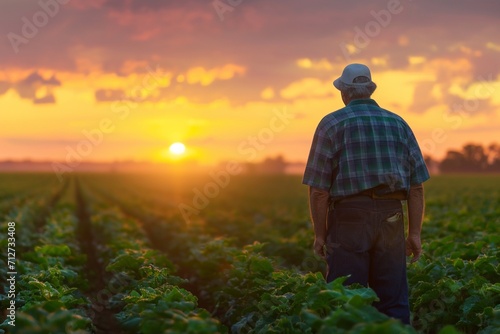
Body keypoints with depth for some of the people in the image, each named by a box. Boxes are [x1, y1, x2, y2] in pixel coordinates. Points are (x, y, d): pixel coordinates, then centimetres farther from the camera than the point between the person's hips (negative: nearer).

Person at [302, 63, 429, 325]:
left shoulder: (332, 123, 1)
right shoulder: (398, 123, 12)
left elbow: (318, 187, -6)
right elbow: (416, 184, 8)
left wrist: (320, 233, 2)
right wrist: (415, 232, 11)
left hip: (349, 217, -3)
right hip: (391, 218, 3)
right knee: (393, 301, 9)